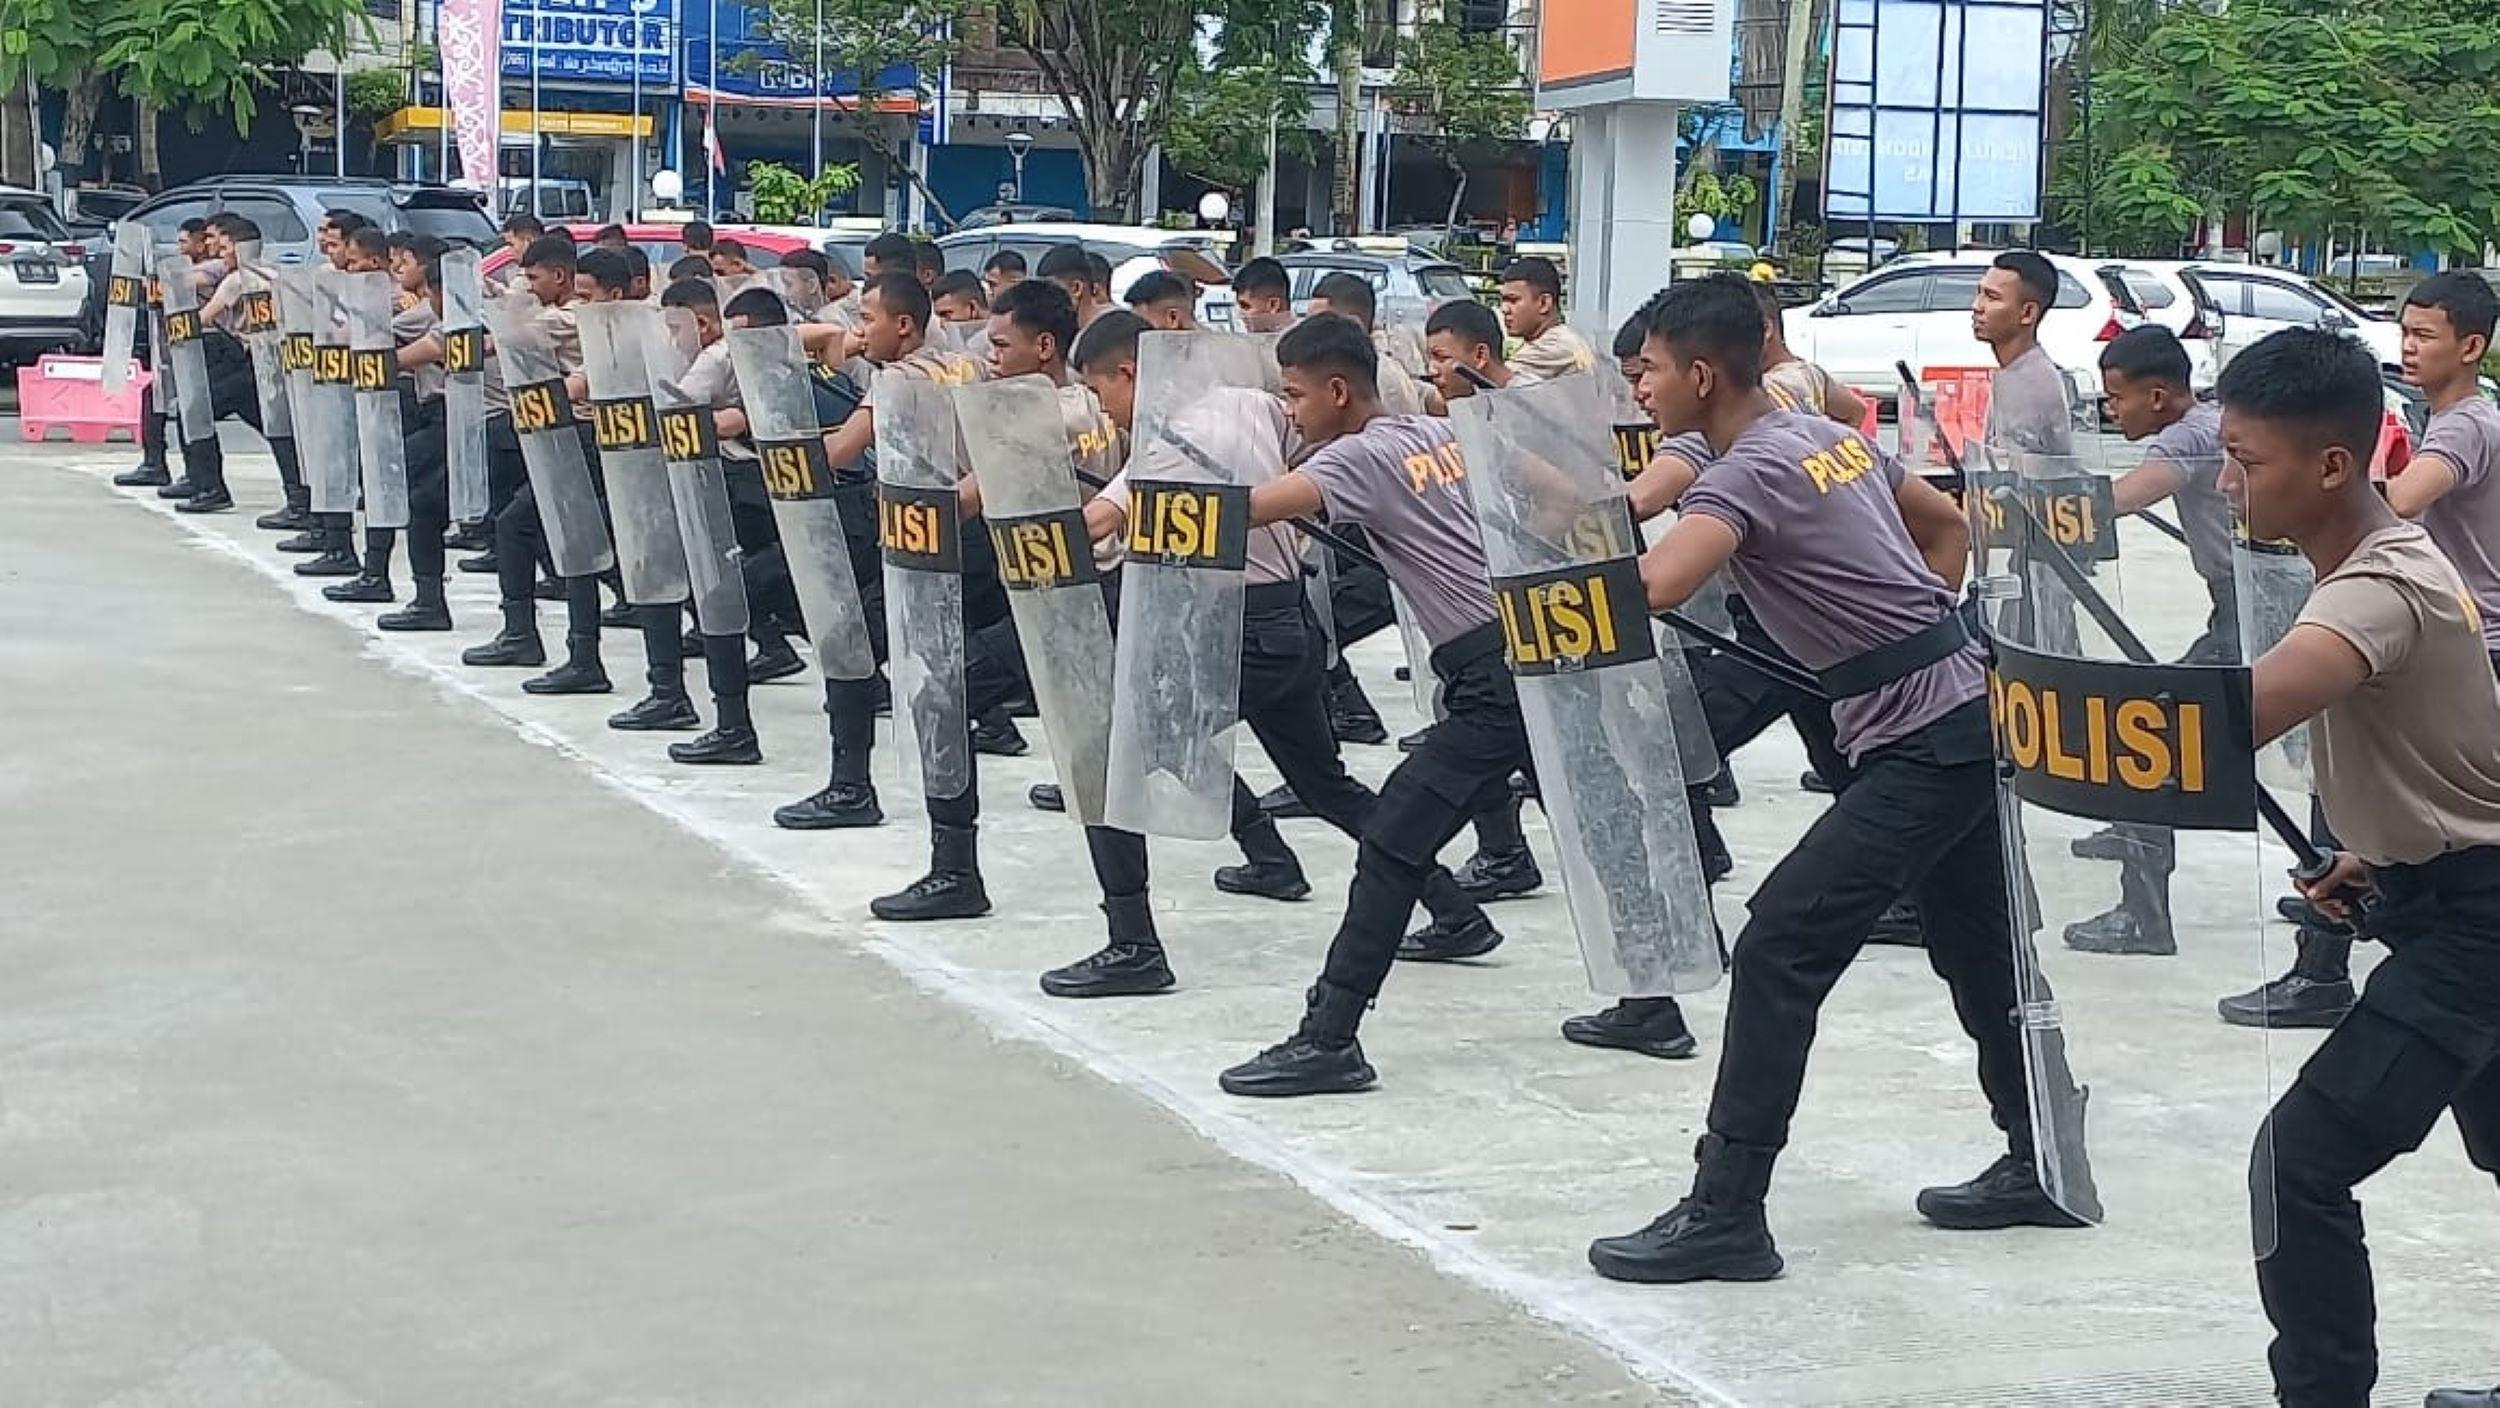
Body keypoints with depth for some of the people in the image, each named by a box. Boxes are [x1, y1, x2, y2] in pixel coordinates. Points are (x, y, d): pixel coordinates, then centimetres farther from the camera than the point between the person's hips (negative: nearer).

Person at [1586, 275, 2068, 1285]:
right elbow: (1950, 527, 26)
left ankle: (1725, 1216, -13)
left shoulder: (1749, 472, -15)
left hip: (1924, 745, -10)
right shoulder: (1833, 439, 13)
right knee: (1979, 955, 22)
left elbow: (1653, 587, -32)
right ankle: (2040, 1168, 35)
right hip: (1974, 717, 10)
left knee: (1780, 946, -12)